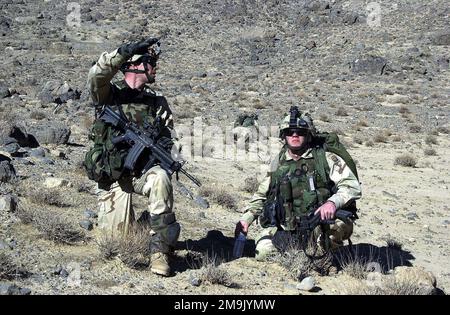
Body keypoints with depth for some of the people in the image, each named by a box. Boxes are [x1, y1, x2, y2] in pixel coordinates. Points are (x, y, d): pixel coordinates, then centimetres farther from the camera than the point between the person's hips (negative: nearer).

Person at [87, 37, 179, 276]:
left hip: (143, 168, 1)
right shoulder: (111, 93, -1)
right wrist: (125, 51, -25)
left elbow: (166, 134, 8)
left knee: (160, 179, -36)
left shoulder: (156, 101, 9)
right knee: (116, 237, -7)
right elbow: (96, 76, -21)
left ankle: (160, 248, -28)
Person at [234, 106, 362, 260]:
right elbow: (261, 195, 22)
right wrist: (246, 219, 8)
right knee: (262, 252, -19)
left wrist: (333, 202, -31)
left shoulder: (326, 159, -2)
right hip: (285, 228, 3)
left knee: (342, 224, -34)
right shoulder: (278, 164, 12)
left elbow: (353, 186, -11)